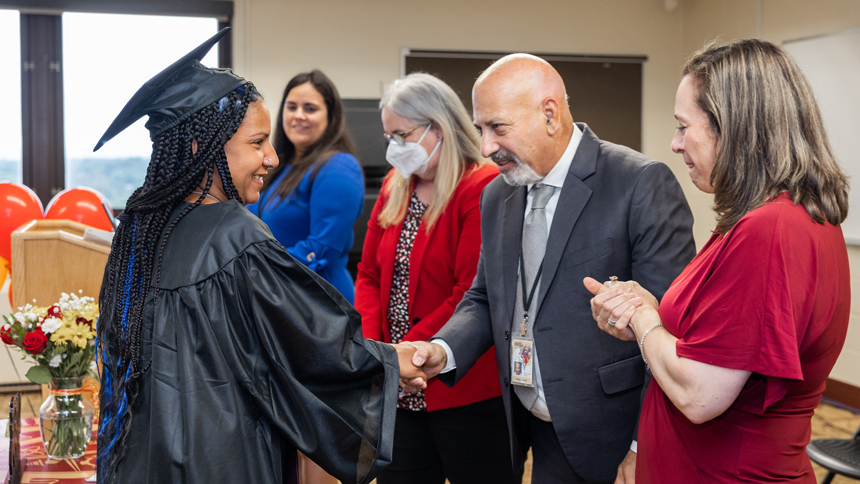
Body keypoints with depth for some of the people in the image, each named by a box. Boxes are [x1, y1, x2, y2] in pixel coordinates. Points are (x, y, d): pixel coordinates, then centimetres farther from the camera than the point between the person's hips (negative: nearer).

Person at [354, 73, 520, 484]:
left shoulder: (483, 188, -12)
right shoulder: (394, 188, 12)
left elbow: (472, 293, -19)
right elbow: (369, 274, 13)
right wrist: (370, 349, -3)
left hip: (467, 395, -7)